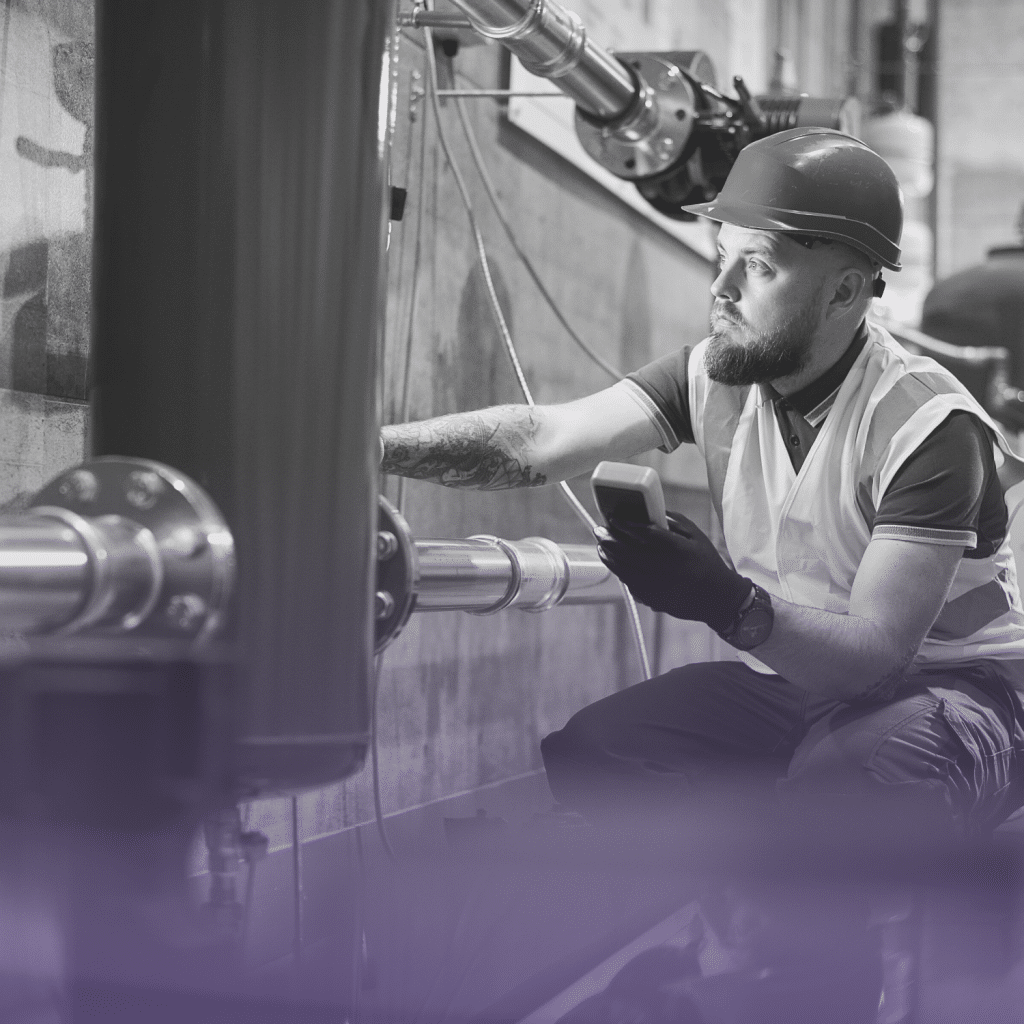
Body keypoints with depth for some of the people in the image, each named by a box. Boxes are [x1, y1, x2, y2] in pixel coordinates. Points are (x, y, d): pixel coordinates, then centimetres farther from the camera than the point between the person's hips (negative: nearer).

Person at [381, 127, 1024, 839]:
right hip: (793, 674, 6)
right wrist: (374, 447, -29)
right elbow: (542, 441, -16)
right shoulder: (717, 376, -5)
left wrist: (734, 606, -47)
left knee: (850, 780, -38)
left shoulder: (930, 426, -23)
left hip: (956, 683, -5)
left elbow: (876, 648, -30)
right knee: (585, 756, -13)